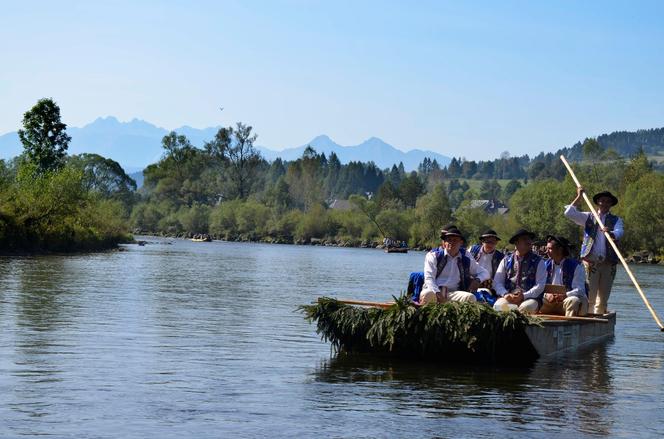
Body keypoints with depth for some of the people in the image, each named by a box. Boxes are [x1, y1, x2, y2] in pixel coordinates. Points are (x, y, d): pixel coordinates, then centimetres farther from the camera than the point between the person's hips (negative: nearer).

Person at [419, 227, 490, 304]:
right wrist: (438, 293, -20)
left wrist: (477, 280, 2)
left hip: (453, 294, 3)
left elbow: (484, 273, 27)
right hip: (434, 292, -3)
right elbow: (429, 278, -1)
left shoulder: (467, 261, 19)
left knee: (470, 297, -29)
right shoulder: (433, 256, 10)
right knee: (427, 294, -39)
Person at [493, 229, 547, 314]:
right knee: (499, 305, -32)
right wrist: (505, 294, -11)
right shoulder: (506, 261, 16)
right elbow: (497, 282, 11)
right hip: (508, 299, 1)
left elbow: (540, 285, 1)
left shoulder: (538, 261, 10)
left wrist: (524, 296, -14)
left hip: (529, 298, -1)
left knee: (526, 307, -36)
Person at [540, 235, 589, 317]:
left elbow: (579, 290, -9)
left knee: (573, 301, -38)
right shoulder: (546, 265, 11)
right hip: (549, 300, 3)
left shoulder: (576, 266, -3)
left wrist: (565, 295, -27)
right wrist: (547, 295, -16)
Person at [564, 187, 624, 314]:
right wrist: (579, 197, 3)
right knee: (589, 296, -8)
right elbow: (569, 213, 1)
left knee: (603, 298, 5)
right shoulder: (588, 217, 12)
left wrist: (610, 233, -31)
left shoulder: (616, 220, 13)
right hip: (590, 262, -2)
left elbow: (619, 232, -9)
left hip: (608, 263, 2)